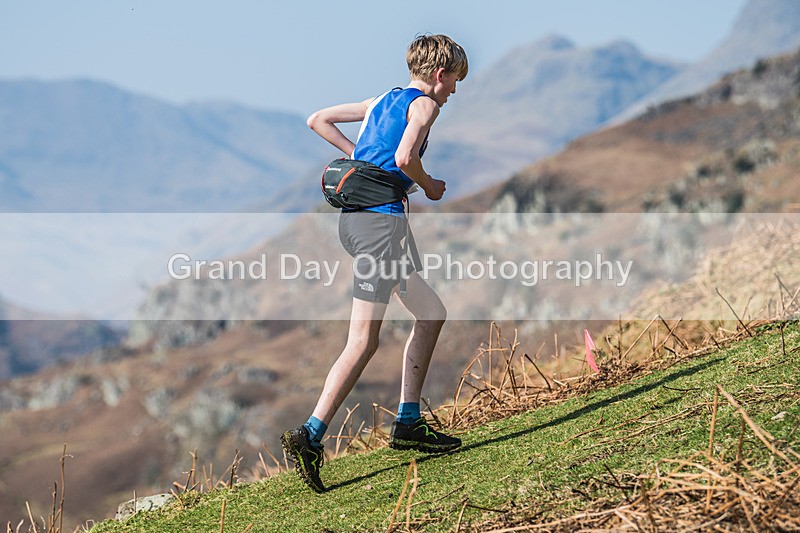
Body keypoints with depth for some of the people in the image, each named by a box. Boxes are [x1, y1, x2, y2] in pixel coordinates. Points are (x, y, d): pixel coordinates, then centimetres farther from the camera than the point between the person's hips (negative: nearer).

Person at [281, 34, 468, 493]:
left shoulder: (382, 101, 22)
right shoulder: (424, 103, -2)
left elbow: (318, 120, 25)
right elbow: (404, 158, -19)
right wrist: (430, 186, 0)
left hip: (354, 217, 10)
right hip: (380, 218, -10)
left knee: (432, 313, 17)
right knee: (363, 343, -12)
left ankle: (408, 424, 17)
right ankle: (310, 437, -17)